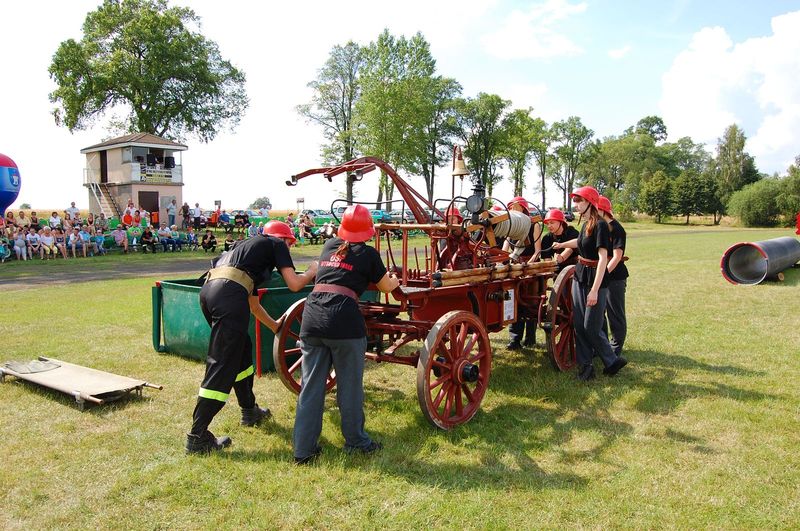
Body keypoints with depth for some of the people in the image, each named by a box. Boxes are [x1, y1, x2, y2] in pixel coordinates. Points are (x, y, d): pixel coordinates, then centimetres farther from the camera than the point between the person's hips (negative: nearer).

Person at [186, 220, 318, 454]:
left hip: (208, 289, 9)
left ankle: (249, 411, 39)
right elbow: (294, 284, 6)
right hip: (229, 293, -9)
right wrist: (313, 271, 27)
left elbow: (253, 304, 43)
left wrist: (274, 325, 56)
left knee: (242, 350, 24)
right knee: (223, 366, -4)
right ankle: (197, 437, -1)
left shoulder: (249, 246, 38)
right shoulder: (276, 244, 18)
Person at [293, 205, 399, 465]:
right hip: (343, 319, -5)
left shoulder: (329, 246, 20)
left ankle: (303, 449, 16)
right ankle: (356, 441, 26)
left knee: (311, 385, 11)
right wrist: (395, 280, 44)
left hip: (312, 317, 5)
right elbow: (386, 287, 20)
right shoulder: (367, 253, 7)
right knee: (350, 385, 11)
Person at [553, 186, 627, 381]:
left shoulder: (600, 225, -17)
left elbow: (603, 258, -23)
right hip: (580, 277, 8)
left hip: (595, 279, -8)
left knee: (591, 327, -3)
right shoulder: (585, 224, 8)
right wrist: (562, 245, 51)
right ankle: (584, 366, 17)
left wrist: (595, 290, -28)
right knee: (579, 325, 8)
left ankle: (612, 361, 18)